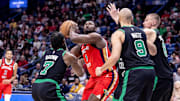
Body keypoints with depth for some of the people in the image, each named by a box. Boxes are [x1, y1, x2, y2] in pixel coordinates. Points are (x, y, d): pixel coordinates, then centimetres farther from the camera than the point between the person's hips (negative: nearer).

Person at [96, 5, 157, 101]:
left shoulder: (118, 34, -1)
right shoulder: (141, 32, 17)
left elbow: (115, 57, -13)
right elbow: (153, 52, 27)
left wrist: (101, 69, 3)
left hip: (134, 72, -6)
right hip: (150, 71, 6)